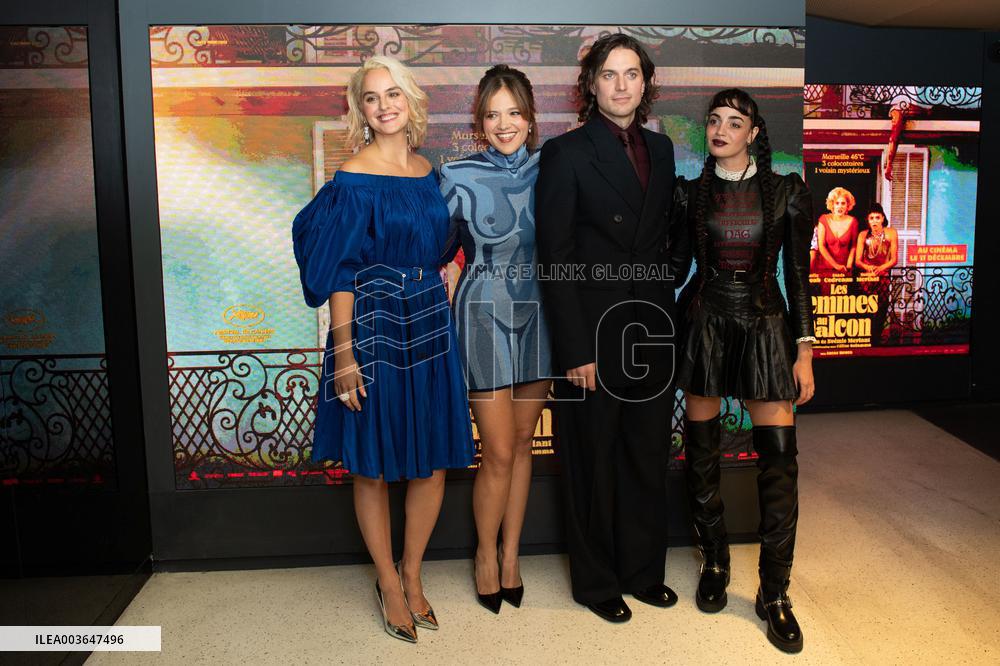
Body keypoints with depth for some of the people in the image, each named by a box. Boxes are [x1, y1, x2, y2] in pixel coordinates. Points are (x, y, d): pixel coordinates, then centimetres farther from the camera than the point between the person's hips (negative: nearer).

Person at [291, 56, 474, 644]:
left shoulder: (428, 172, 9)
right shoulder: (353, 180, -8)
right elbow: (341, 272, -11)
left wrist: (444, 318, 13)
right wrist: (343, 353, -15)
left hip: (432, 326, 5)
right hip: (375, 330, -5)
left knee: (434, 459, 9)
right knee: (375, 465, 7)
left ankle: (413, 572, 29)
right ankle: (389, 582, 26)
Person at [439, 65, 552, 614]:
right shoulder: (459, 178, -8)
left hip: (537, 315, 4)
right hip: (484, 316, -3)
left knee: (522, 443, 12)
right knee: (499, 453, -1)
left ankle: (511, 554, 29)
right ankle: (487, 555, 24)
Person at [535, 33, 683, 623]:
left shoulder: (661, 149, 10)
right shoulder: (566, 153, -8)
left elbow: (665, 239, 14)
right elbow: (555, 259, -12)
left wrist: (670, 320, 7)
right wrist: (576, 351, -16)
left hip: (653, 331, 6)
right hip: (594, 333, -5)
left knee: (649, 459, 16)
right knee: (595, 464, 8)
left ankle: (643, 572, 35)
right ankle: (597, 582, 28)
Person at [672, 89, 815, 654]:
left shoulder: (787, 193, 0)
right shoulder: (691, 194, 4)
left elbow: (798, 276, 1)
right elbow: (675, 265, 8)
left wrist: (804, 351, -3)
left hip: (766, 327, -1)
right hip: (704, 326, 1)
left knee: (779, 459, -4)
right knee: (702, 452, 7)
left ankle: (774, 592, 10)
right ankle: (715, 565, 27)